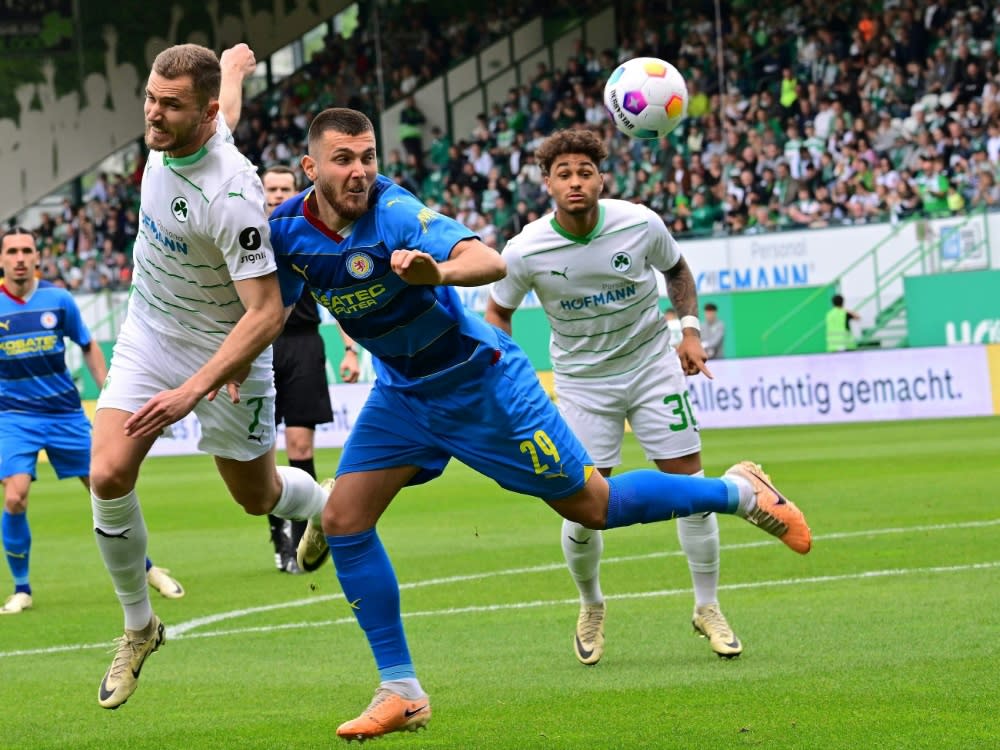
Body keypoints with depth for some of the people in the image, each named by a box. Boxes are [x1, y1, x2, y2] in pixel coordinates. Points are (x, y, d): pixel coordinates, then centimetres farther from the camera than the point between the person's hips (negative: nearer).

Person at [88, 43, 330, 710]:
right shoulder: (170, 136, -14)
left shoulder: (231, 197, -35)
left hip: (225, 351, -5)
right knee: (108, 477, -11)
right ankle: (140, 628, 8)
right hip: (150, 333, 5)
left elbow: (266, 314, -33)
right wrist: (233, 66, 36)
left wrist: (192, 390, -39)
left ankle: (329, 507, 51)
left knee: (258, 497, 13)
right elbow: (228, 112, 12)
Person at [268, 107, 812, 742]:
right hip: (402, 392, 6)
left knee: (592, 505, 0)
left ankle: (737, 492, 23)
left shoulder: (395, 213, -28)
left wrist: (438, 272, -63)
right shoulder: (285, 228, -11)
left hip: (479, 379, -6)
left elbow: (491, 262, -43)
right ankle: (401, 693, 1)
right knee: (343, 519, -7)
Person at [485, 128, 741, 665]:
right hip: (581, 379, -1)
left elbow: (676, 269, 7)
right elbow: (497, 312, 1)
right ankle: (591, 608, 24)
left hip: (652, 365, 1)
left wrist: (689, 328, -4)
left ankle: (707, 608, 15)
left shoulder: (641, 224, -15)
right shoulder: (526, 251, -18)